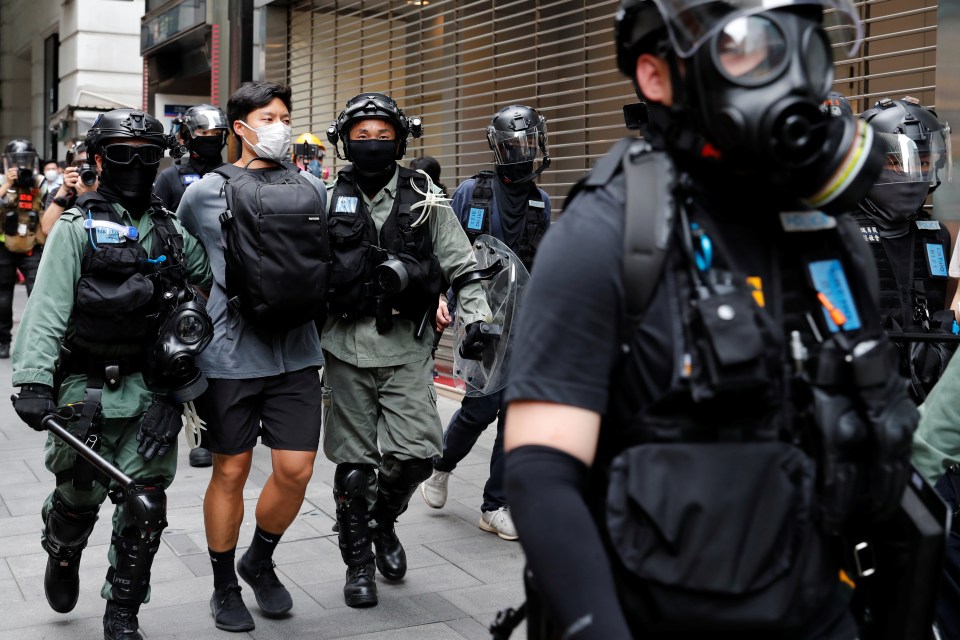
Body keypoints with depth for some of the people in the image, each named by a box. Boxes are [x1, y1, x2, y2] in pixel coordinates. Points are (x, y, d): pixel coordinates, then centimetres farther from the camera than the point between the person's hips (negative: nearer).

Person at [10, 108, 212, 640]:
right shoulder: (77, 227, -2)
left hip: (151, 392, 3)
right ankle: (62, 556, 43)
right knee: (79, 497, 8)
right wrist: (33, 379, -20)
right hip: (87, 391, -3)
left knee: (146, 504, 1)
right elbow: (47, 307, -11)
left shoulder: (170, 230, 12)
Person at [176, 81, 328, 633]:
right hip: (230, 355, -2)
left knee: (296, 470, 2)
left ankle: (260, 562, 29)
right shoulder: (204, 194, 0)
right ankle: (225, 587, 26)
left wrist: (318, 317, 13)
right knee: (231, 472, 7)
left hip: (296, 353, 2)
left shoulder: (312, 189, 6)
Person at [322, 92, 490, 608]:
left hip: (407, 347, 0)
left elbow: (460, 264, 8)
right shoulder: (329, 201, 6)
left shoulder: (424, 199, 5)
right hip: (347, 350, 0)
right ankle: (358, 562, 23)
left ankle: (384, 521, 22)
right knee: (354, 463, 5)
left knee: (415, 453, -10)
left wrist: (477, 317, -3)